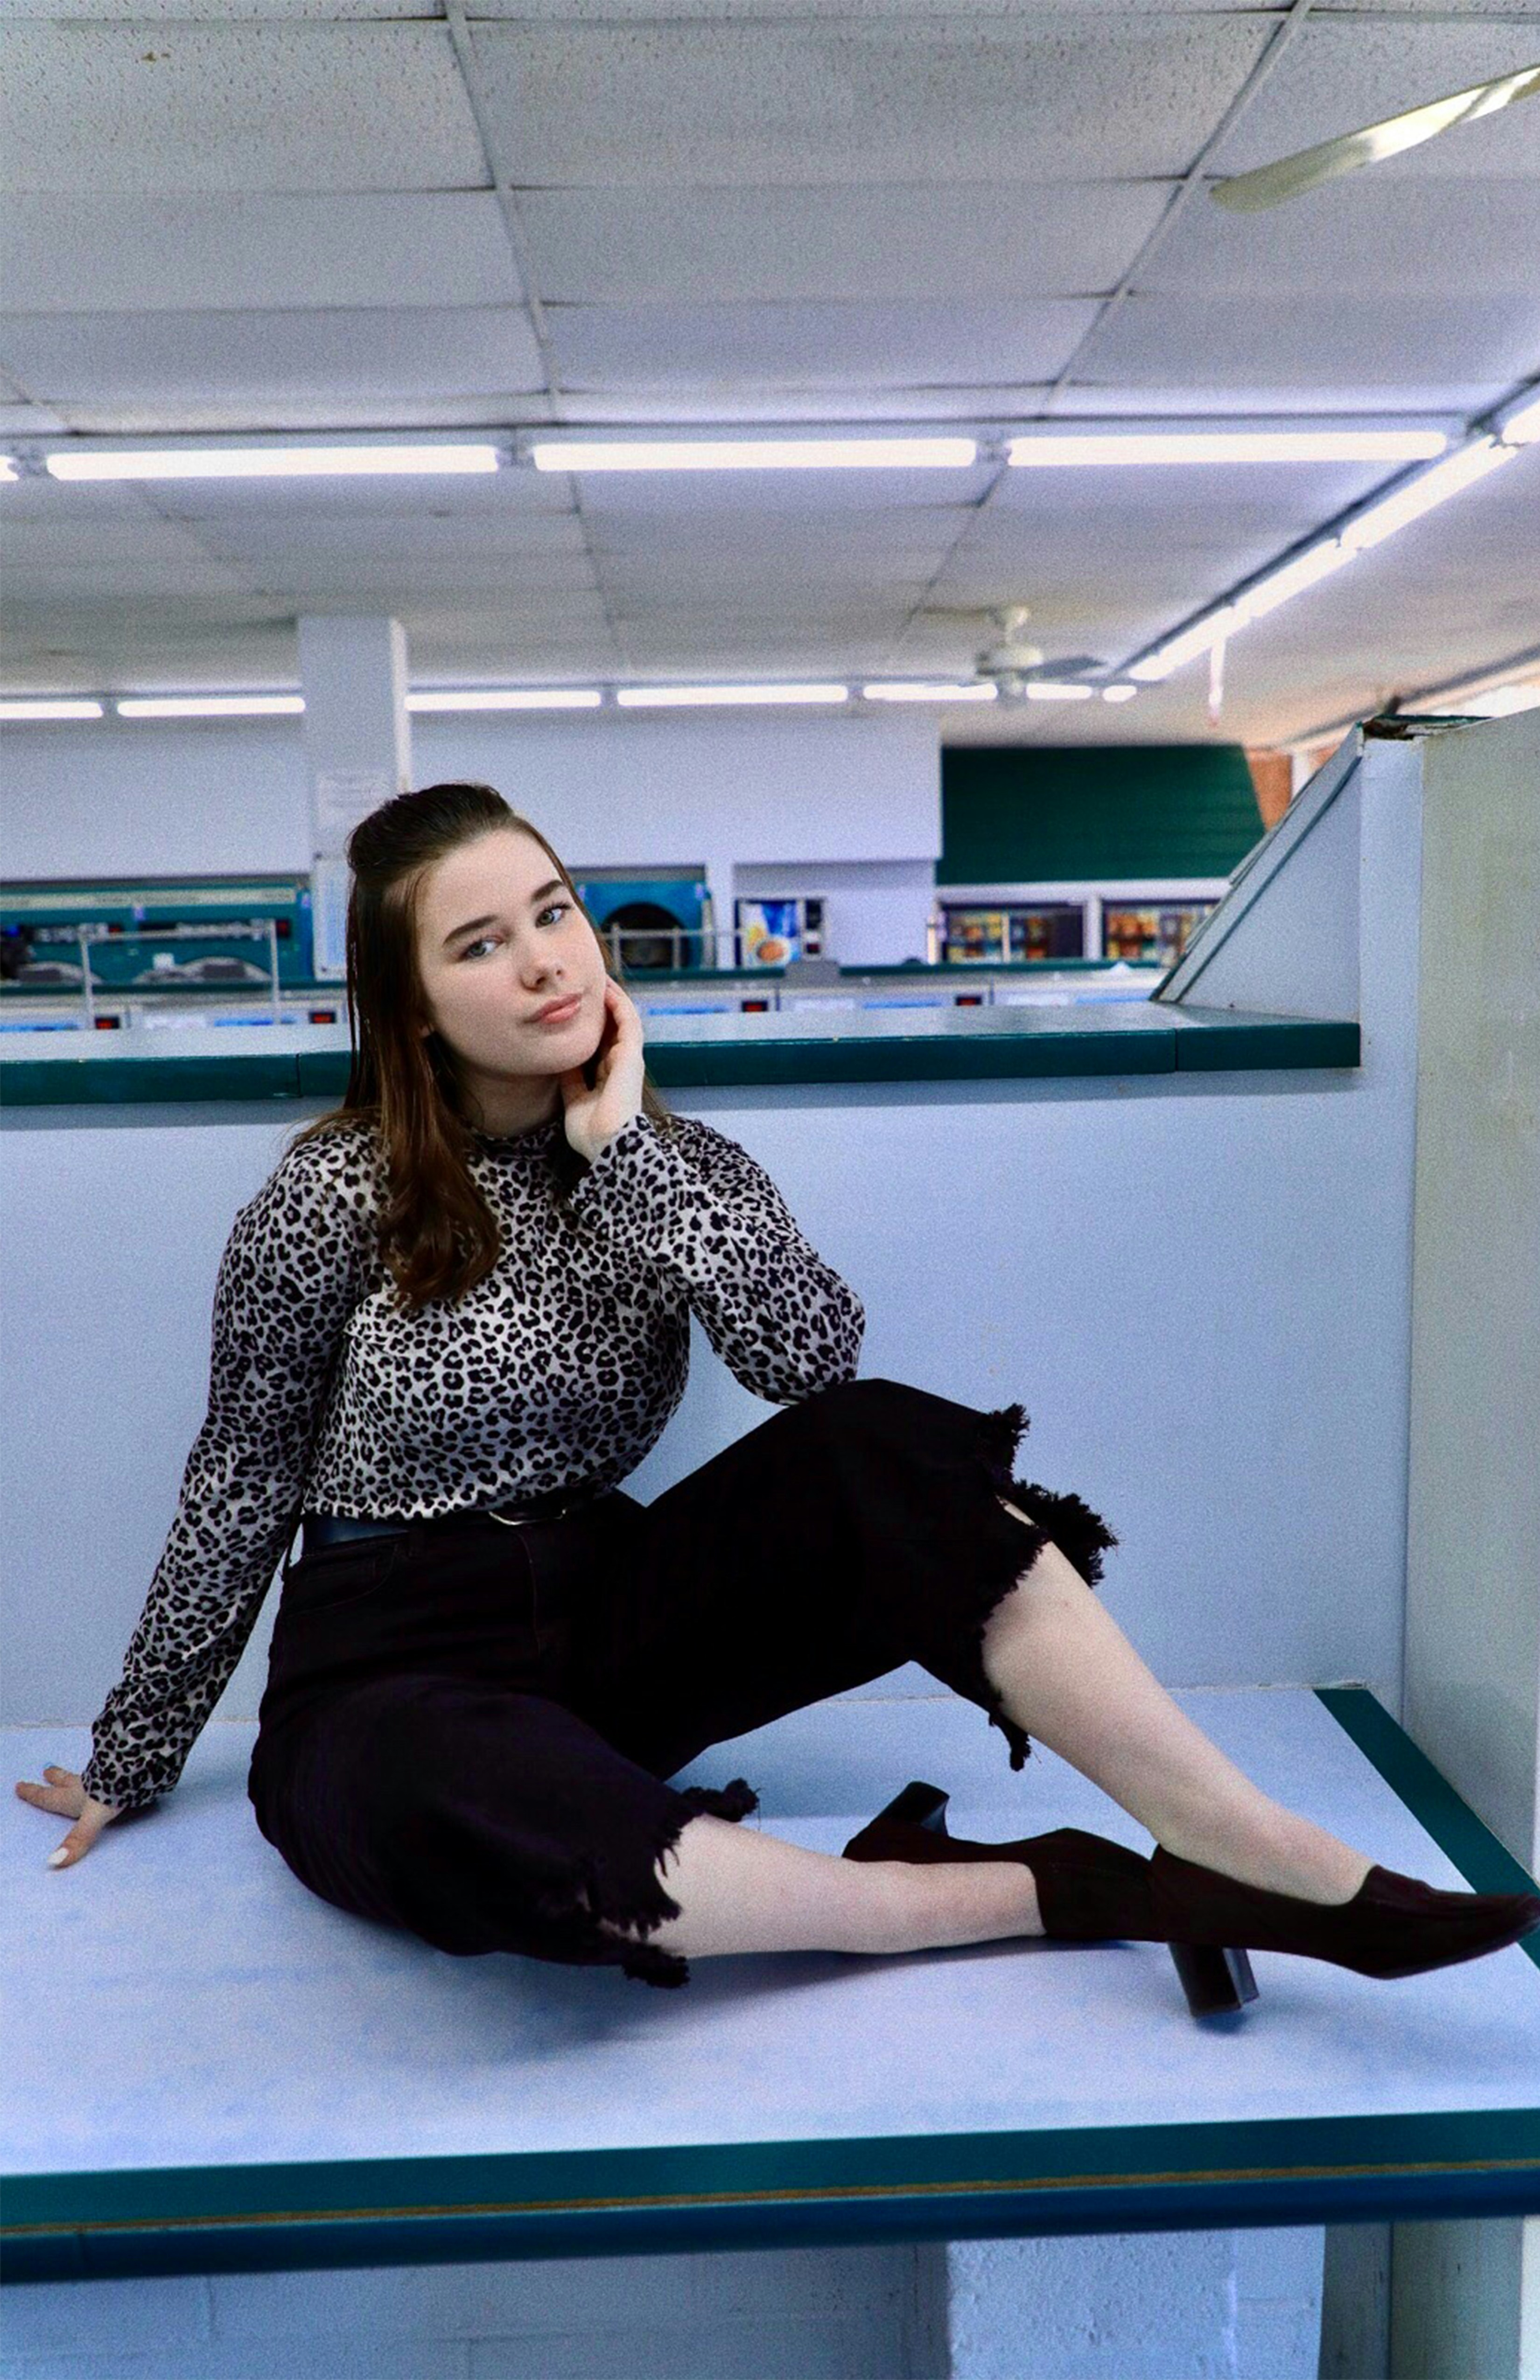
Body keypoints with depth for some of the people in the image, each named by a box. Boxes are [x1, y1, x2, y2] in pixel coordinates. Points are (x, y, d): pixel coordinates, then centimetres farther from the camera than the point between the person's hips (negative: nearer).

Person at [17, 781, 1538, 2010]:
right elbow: (243, 1486, 1)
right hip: (386, 1678, -2)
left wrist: (621, 1147, -18)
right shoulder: (333, 1196, -8)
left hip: (601, 1627, 3)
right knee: (484, 1817, -41)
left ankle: (1296, 1870, -28)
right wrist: (133, 1757, 9)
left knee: (881, 1450, -26)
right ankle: (1056, 1892, -28)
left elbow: (814, 1358, -17)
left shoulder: (672, 1164, 2)